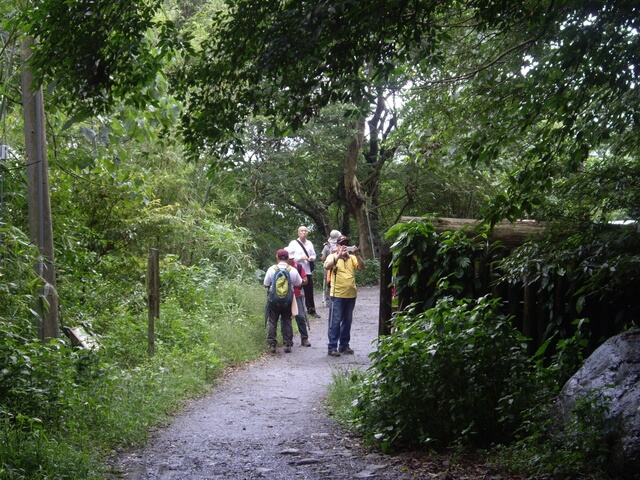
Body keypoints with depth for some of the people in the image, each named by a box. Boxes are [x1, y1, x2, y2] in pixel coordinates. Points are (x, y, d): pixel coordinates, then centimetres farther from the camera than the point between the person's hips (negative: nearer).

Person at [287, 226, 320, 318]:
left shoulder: (309, 244, 13)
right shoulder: (293, 243, -4)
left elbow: (314, 255, 19)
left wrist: (312, 258, -4)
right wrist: (301, 258, -18)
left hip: (308, 271, 5)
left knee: (309, 291, 9)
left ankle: (311, 310, 19)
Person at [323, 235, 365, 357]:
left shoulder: (352, 258, 10)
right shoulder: (333, 256, 0)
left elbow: (362, 267, -4)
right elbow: (327, 266, -20)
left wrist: (357, 255, -18)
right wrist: (339, 255, -29)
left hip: (351, 295, 5)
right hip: (337, 295, -5)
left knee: (347, 321, 12)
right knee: (335, 322, -3)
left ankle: (344, 345, 22)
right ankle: (332, 347, -1)